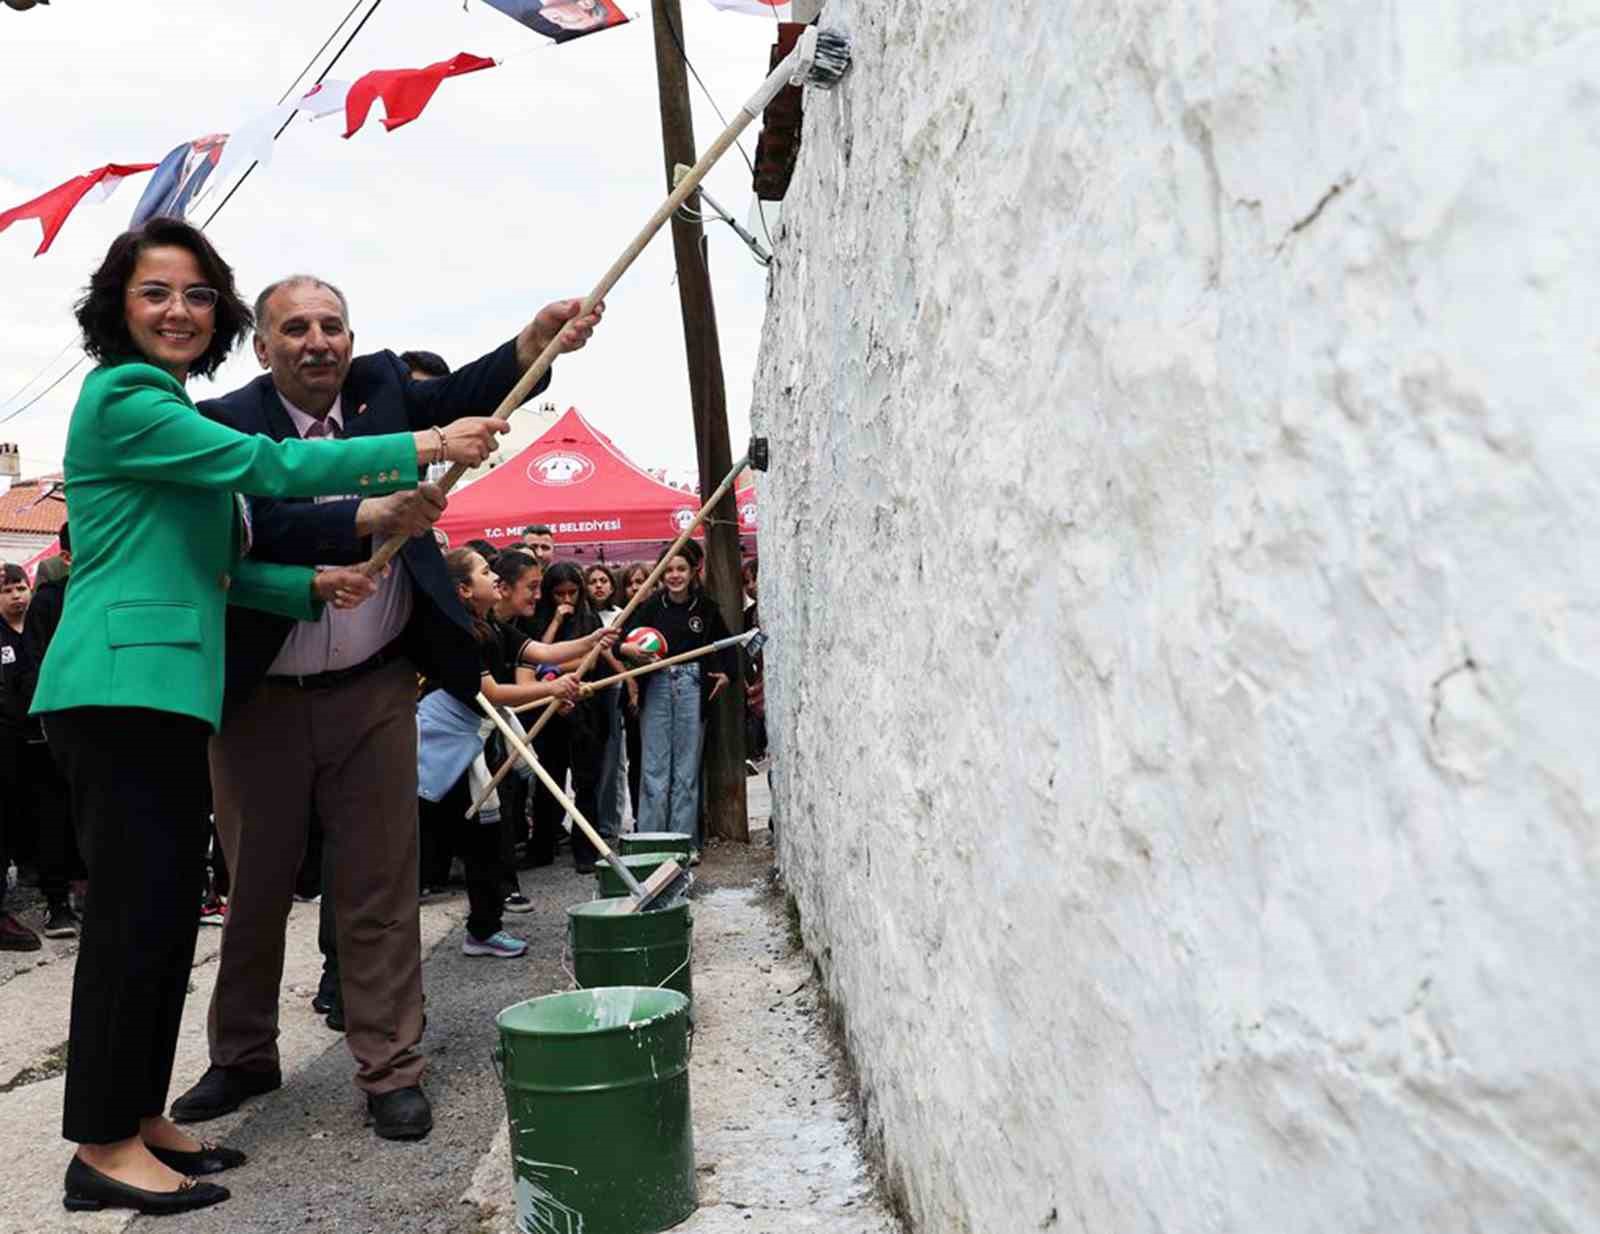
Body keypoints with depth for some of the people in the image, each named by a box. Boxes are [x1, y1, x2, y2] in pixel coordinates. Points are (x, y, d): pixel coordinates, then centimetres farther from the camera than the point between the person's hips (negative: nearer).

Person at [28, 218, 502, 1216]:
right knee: (136, 912, -6)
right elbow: (270, 467, -15)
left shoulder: (174, 413, 23)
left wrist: (313, 585, 8)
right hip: (117, 685, -9)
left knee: (168, 913, 11)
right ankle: (104, 1147, 3)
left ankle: (141, 1118, 21)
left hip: (169, 687, 9)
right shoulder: (121, 398, -7)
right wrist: (422, 450, -11)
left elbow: (213, 568, 22)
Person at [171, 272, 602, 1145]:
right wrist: (371, 518, -37)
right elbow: (261, 525, -23)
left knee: (379, 891, 3)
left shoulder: (380, 385, 2)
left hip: (372, 692, 1)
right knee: (253, 888, 14)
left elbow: (453, 397, -16)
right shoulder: (227, 424, -8)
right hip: (257, 701, -1)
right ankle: (243, 1057, 32)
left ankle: (389, 1070, 15)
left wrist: (535, 343, -34)